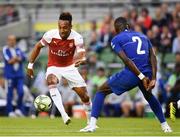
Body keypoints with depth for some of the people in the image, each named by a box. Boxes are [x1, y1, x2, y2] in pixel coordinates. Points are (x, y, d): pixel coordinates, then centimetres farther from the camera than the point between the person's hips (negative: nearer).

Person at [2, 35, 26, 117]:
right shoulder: (5, 50, 1)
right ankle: (10, 111, 5)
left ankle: (19, 109, 7)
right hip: (10, 75, -4)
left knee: (21, 92, -7)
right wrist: (18, 58, -6)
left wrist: (14, 59, -14)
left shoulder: (18, 50, 15)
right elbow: (9, 61, -11)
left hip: (19, 75, 4)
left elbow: (23, 58, -2)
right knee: (10, 94, -2)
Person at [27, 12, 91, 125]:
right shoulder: (50, 35, -19)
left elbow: (82, 54, -34)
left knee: (85, 96, -3)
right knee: (51, 81, -36)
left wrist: (81, 60, -59)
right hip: (54, 67, -1)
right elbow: (38, 47, -1)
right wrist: (30, 65, 0)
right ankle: (64, 115, -44)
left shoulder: (77, 38, -22)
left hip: (70, 67, 1)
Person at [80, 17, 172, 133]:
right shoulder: (143, 36, 22)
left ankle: (92, 124, 1)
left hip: (131, 73, -5)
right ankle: (165, 125, 34)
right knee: (149, 96, 37)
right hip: (148, 73, 5)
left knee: (102, 91, 13)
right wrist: (153, 78, 2)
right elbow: (153, 57, 9)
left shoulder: (116, 40, 7)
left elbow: (126, 60, -8)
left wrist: (141, 77, -11)